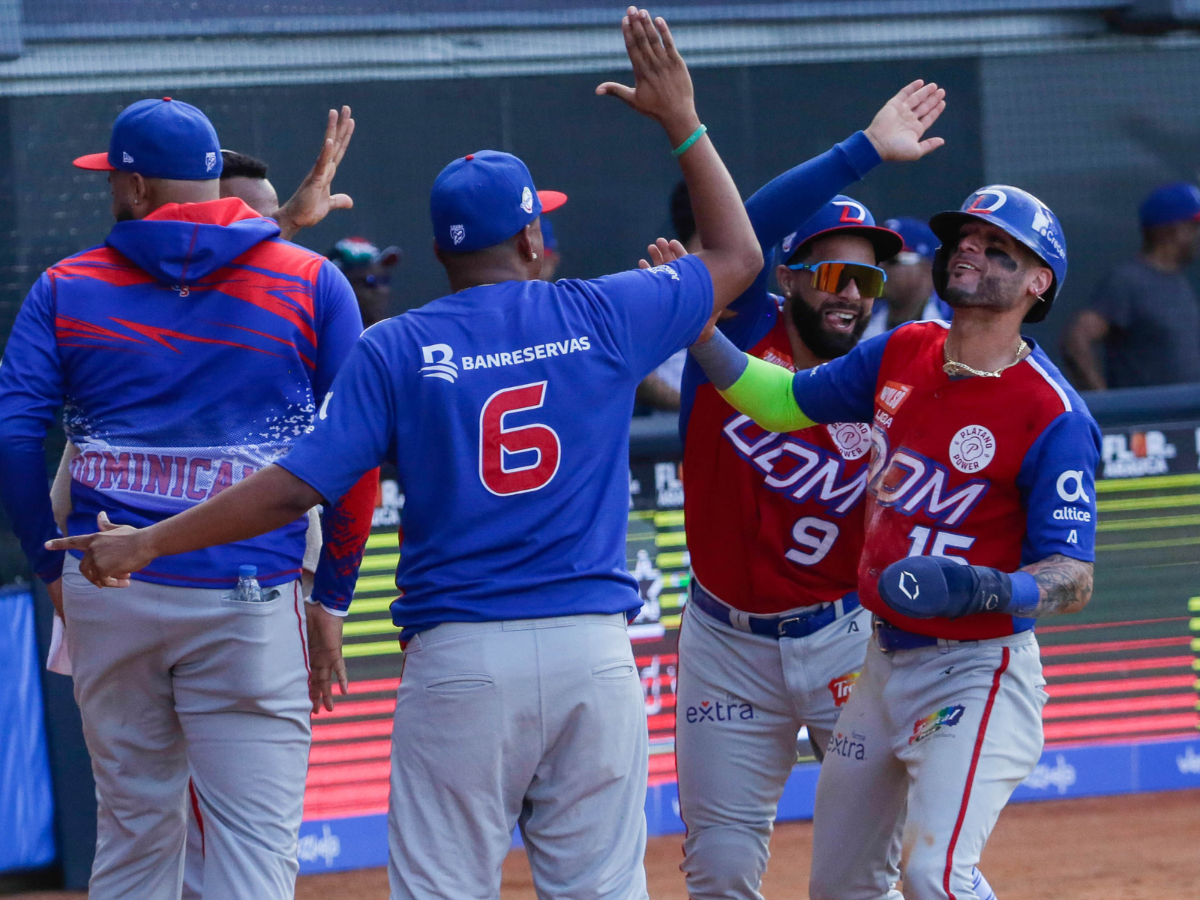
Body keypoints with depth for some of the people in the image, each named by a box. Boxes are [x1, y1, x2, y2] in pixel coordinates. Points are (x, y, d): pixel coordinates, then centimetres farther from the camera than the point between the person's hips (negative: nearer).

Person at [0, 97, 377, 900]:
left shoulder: (66, 288, 6)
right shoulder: (312, 284, 4)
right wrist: (332, 597, 6)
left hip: (105, 591, 2)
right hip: (249, 595, -2)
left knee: (133, 833, 14)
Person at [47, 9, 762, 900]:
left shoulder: (397, 349, -1)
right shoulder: (602, 319, 3)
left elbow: (293, 489, -6)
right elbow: (738, 257, 18)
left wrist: (149, 543, 3)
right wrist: (681, 121, 24)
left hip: (459, 657, -1)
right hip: (593, 652, 1)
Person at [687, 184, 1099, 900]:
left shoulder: (1053, 416, -17)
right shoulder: (902, 356, 4)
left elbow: (1074, 578, -20)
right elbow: (782, 400, 15)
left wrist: (982, 588, -39)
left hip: (976, 672, -7)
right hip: (884, 665, 8)